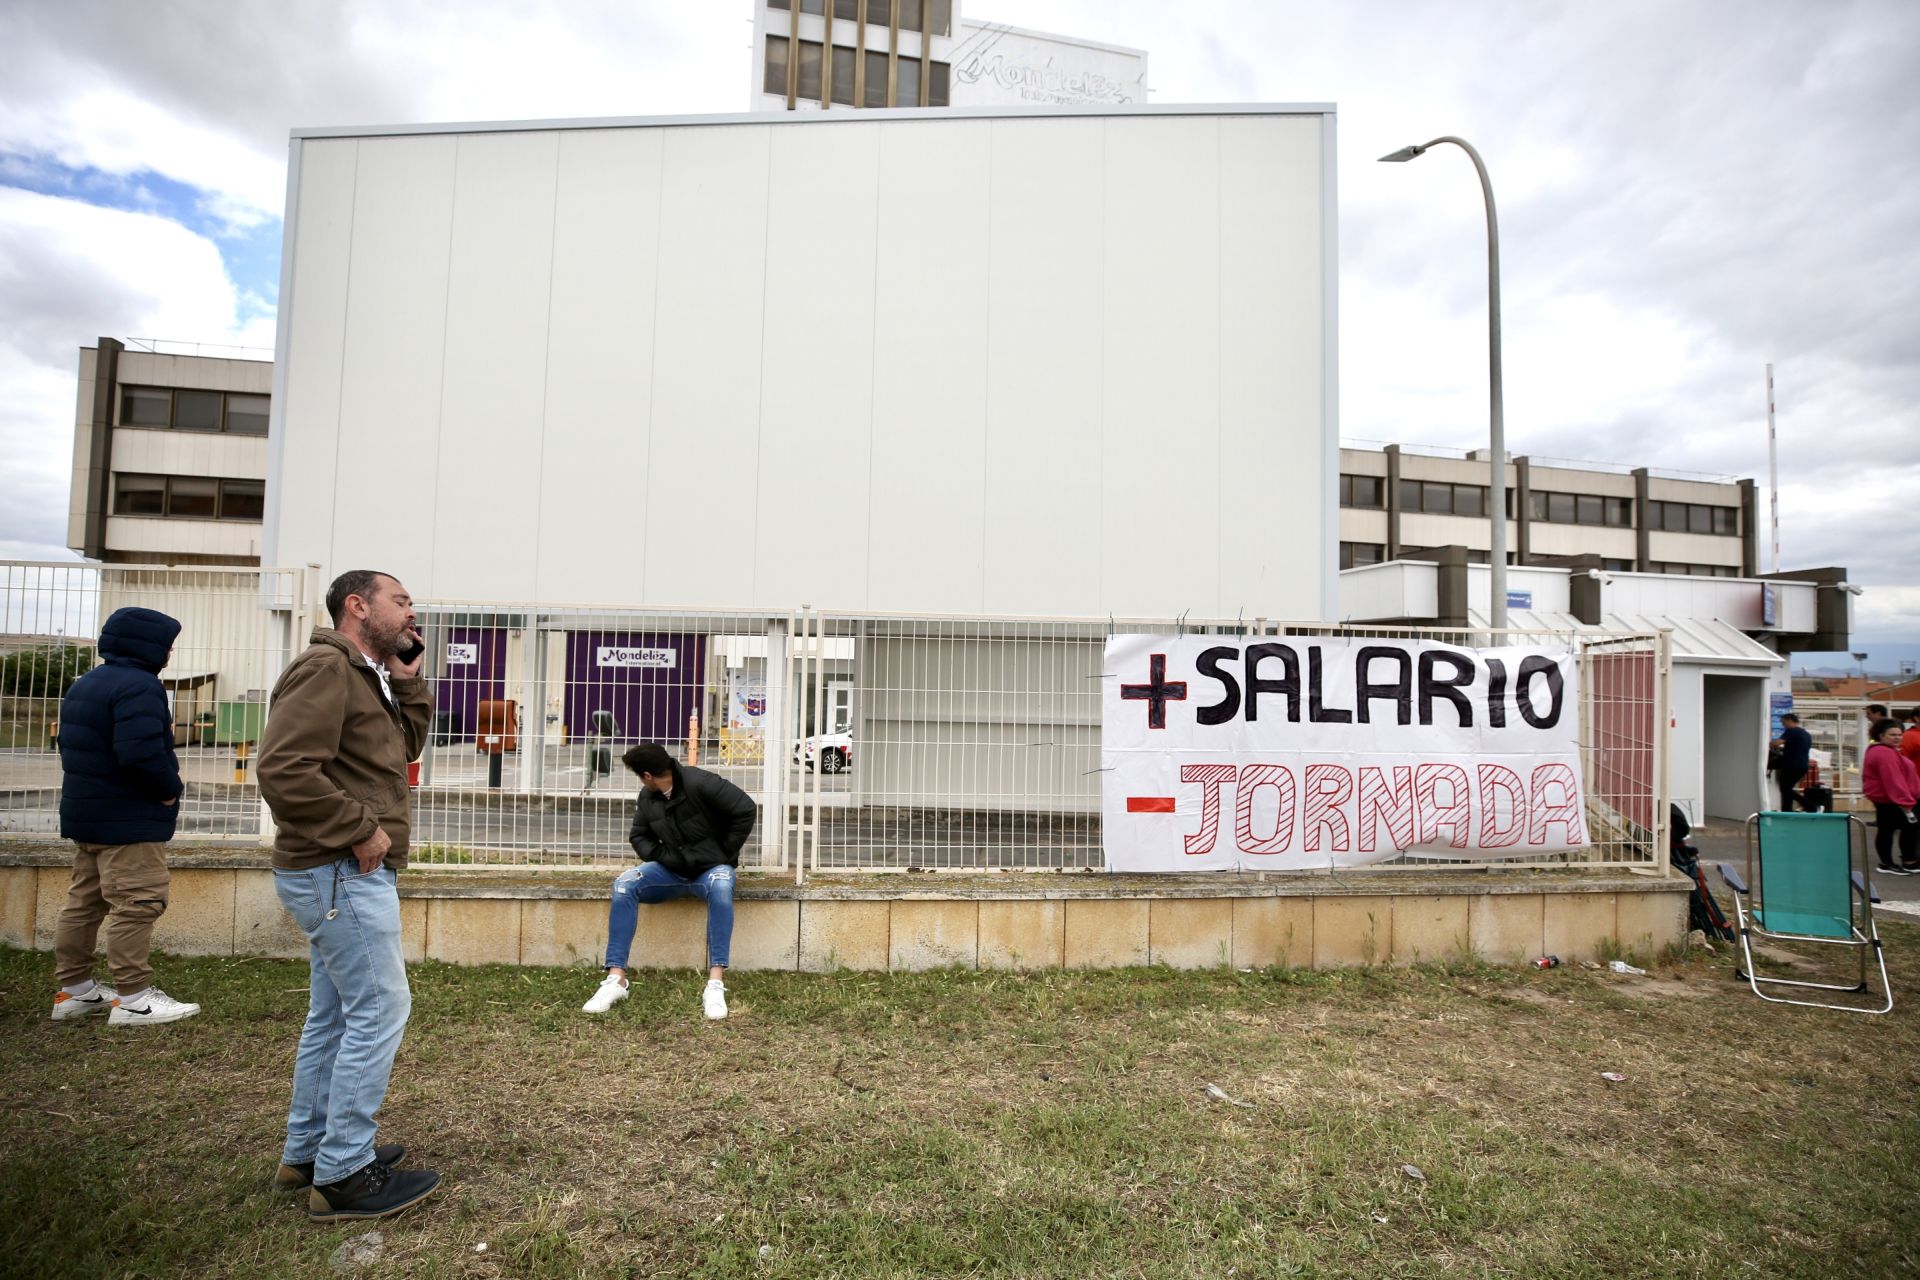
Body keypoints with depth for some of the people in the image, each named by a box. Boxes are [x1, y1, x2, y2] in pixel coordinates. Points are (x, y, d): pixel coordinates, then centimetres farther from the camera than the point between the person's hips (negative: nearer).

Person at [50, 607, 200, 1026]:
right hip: (129, 819, -11)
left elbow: (78, 747, 21)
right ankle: (133, 998, -2)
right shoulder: (138, 686, -20)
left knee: (84, 900, 17)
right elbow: (141, 753, -29)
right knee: (137, 904, -6)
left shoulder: (85, 684, 15)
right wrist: (171, 789, -13)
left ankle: (74, 990, 26)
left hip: (86, 813, 11)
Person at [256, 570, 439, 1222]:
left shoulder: (363, 676, 17)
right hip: (343, 872, -11)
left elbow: (403, 748, 15)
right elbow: (284, 771, -25)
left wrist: (406, 685, 5)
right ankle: (343, 1175, 3)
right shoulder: (326, 667, -16)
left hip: (344, 872, 11)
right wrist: (360, 829, -20)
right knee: (379, 1009, -6)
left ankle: (306, 1154, 28)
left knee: (335, 1014, 17)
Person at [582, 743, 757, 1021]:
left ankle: (716, 985, -41)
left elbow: (745, 810, -19)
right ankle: (616, 979, -22)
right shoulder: (647, 798, 2)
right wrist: (660, 857, -5)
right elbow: (639, 836, 16)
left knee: (721, 886, -40)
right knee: (624, 885, -22)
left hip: (711, 867, -5)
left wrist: (726, 854, -13)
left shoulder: (700, 783, -19)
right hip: (671, 869, 5)